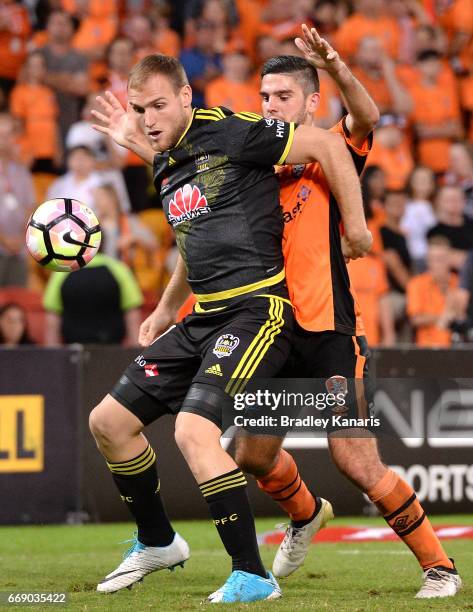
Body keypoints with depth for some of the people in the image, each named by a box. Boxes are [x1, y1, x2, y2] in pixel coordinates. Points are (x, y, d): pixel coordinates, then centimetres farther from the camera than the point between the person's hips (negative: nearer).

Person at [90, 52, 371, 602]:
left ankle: (252, 576, -17)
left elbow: (327, 145, -8)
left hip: (255, 310, -9)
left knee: (194, 432, -26)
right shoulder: (164, 167, 15)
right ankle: (157, 542, 30)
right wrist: (165, 311, 36)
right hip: (203, 318, 9)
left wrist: (354, 225, -6)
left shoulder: (228, 132, -11)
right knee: (108, 422, 9)